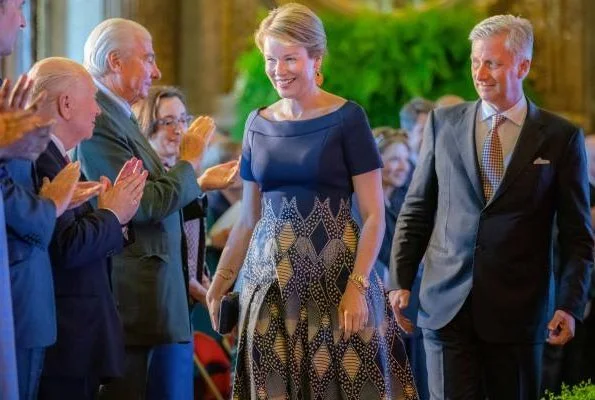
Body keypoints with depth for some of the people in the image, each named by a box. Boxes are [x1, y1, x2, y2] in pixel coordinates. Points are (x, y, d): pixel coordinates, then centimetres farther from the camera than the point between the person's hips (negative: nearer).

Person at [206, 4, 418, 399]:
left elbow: (374, 215, -8)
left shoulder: (346, 118, -5)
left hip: (333, 274, -4)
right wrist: (220, 281, 7)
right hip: (270, 278, 4)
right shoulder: (258, 123, 9)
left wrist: (357, 286, -18)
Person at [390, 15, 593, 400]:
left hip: (518, 310, -1)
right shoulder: (444, 123, 7)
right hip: (447, 305, 1)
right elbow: (417, 210, 12)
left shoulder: (561, 137, 0)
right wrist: (401, 281, 5)